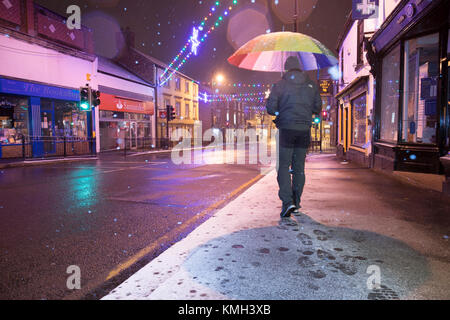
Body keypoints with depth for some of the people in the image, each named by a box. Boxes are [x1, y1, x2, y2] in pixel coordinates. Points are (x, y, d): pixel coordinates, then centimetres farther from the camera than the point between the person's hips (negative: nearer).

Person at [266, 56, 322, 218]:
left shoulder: (280, 85, 0)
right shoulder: (311, 85, 9)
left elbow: (270, 108, -4)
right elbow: (317, 108, 10)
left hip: (287, 129, -3)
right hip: (304, 130, 3)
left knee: (284, 166, 1)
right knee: (299, 167, 10)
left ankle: (287, 201, -14)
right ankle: (296, 202, 15)